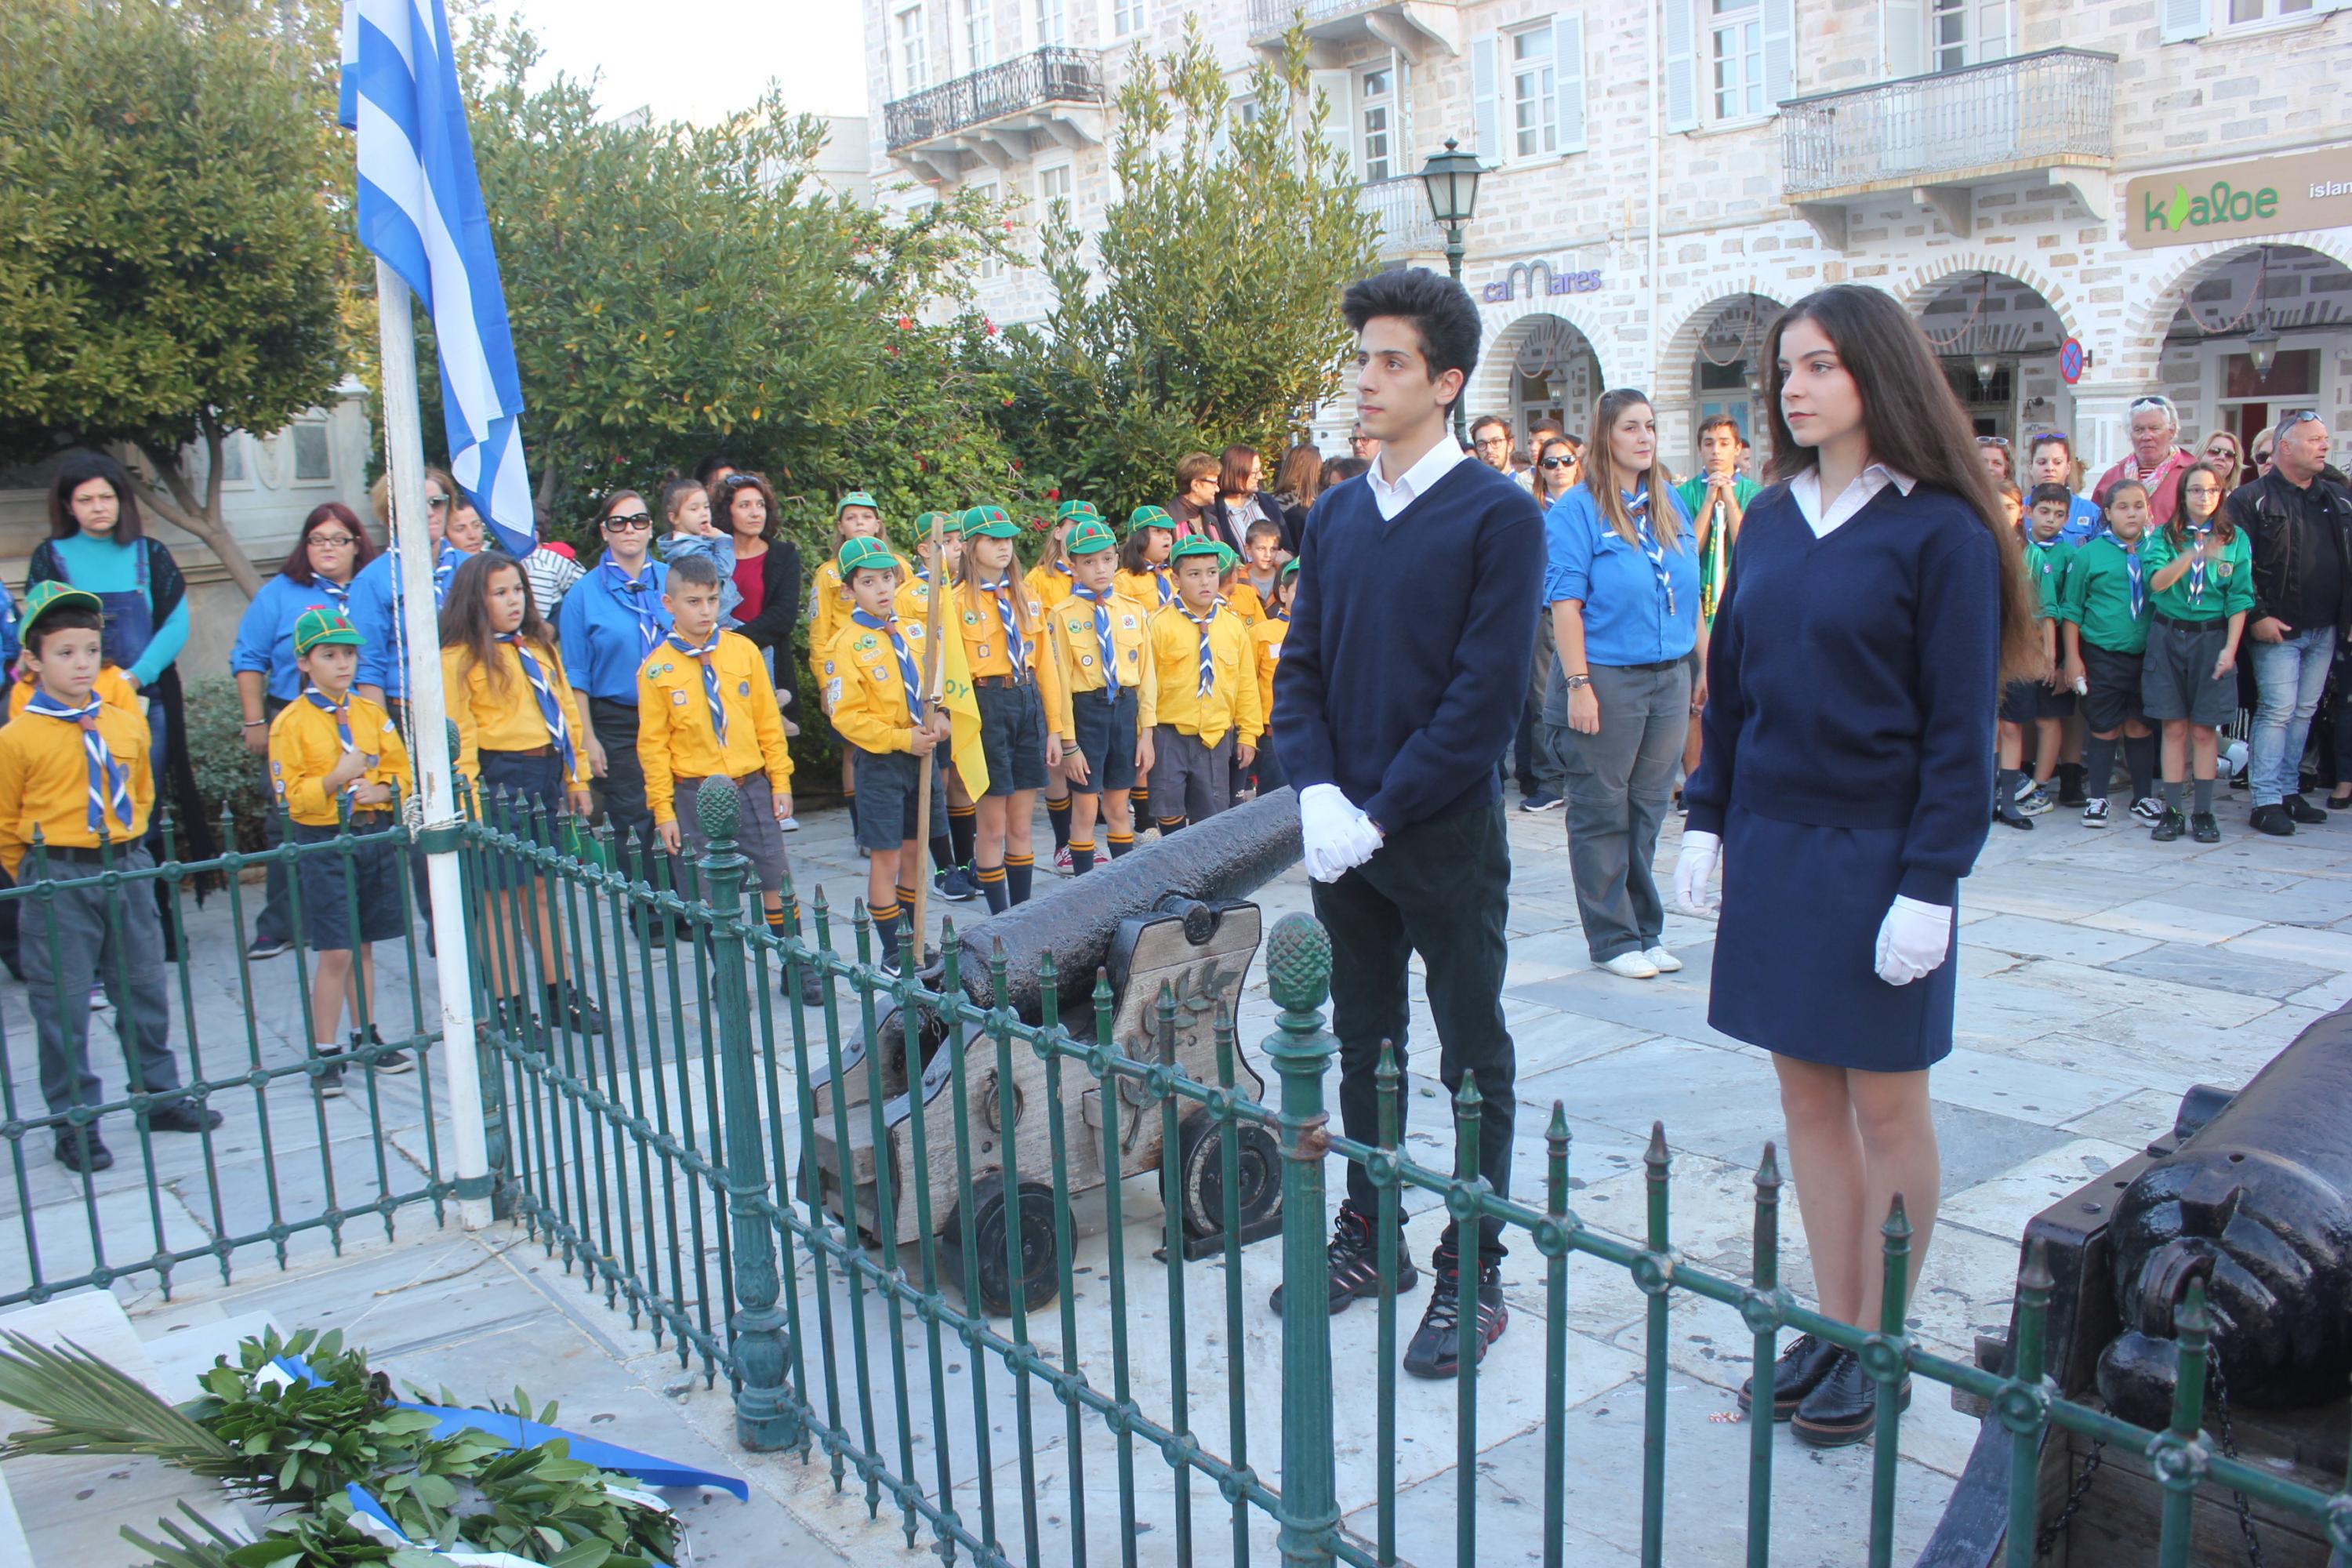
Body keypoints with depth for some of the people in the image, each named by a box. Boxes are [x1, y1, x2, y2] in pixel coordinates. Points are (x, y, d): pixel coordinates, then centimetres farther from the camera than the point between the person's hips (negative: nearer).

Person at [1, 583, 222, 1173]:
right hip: (59, 881, -4)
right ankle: (75, 1123, 13)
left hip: (127, 869, 4)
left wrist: (126, 852, 13)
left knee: (145, 991, 14)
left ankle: (160, 1096, 28)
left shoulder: (129, 726, 5)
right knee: (62, 1004, 3)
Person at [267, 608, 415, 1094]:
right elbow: (291, 796, -9)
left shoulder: (373, 714, 8)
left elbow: (401, 771, 10)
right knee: (336, 953, -4)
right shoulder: (290, 723, -5)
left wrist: (383, 789, -10)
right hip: (324, 843, -4)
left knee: (364, 946, 13)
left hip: (376, 837, 4)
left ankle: (365, 1040, 24)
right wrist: (336, 778, -23)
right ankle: (325, 1053, 6)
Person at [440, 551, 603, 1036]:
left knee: (542, 889, 15)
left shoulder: (540, 647, 13)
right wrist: (470, 804, -15)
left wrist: (576, 780, 13)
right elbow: (458, 738, -10)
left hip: (547, 774, 6)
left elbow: (566, 711, 16)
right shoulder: (460, 659, -6)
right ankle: (508, 1005, 11)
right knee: (501, 896, 2)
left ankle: (561, 993, 24)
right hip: (499, 780, -6)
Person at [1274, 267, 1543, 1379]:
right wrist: (1318, 794, -7)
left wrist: (1380, 816, -16)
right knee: (1364, 1043, 16)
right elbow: (1299, 667, 8)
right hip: (1344, 833, 6)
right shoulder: (1337, 513, 8)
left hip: (1446, 836, -5)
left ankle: (1473, 1274, 19)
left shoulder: (1497, 516, -10)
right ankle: (1369, 1235, 32)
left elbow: (1486, 694, -15)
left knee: (1474, 1059, 7)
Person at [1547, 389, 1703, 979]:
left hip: (1670, 676, 6)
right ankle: (1612, 937, 13)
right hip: (1607, 679, -5)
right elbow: (1565, 604, -12)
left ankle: (1646, 930, 22)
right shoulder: (1577, 509, -7)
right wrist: (1578, 684, -17)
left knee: (1648, 808, 12)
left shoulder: (1670, 501, 11)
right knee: (1602, 813, 3)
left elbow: (1691, 592, 15)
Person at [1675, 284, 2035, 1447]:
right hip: (1771, 846, 6)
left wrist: (1929, 884, -15)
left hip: (1877, 856, -5)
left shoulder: (1939, 533, -9)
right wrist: (1706, 819, 6)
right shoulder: (1769, 521, 8)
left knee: (1884, 1101, 6)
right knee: (1807, 1091, 11)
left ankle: (1880, 1346, 21)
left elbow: (1959, 728, -11)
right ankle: (1832, 1323, 24)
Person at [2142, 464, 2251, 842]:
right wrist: (2195, 554, -27)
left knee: (2204, 729, 2)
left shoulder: (2236, 539, 3)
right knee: (2174, 727, 3)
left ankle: (2203, 812, 9)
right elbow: (2156, 581, -13)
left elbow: (2239, 598, 0)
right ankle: (2171, 810, 7)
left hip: (2211, 637, 0)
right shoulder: (2163, 537, 4)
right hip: (2168, 636, 0)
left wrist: (2230, 648, -8)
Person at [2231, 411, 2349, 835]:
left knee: (2304, 712, 10)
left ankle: (2288, 791, 19)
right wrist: (2256, 616, -16)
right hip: (2278, 629, -6)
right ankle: (2265, 801, -4)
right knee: (2278, 711, -8)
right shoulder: (2250, 500, -6)